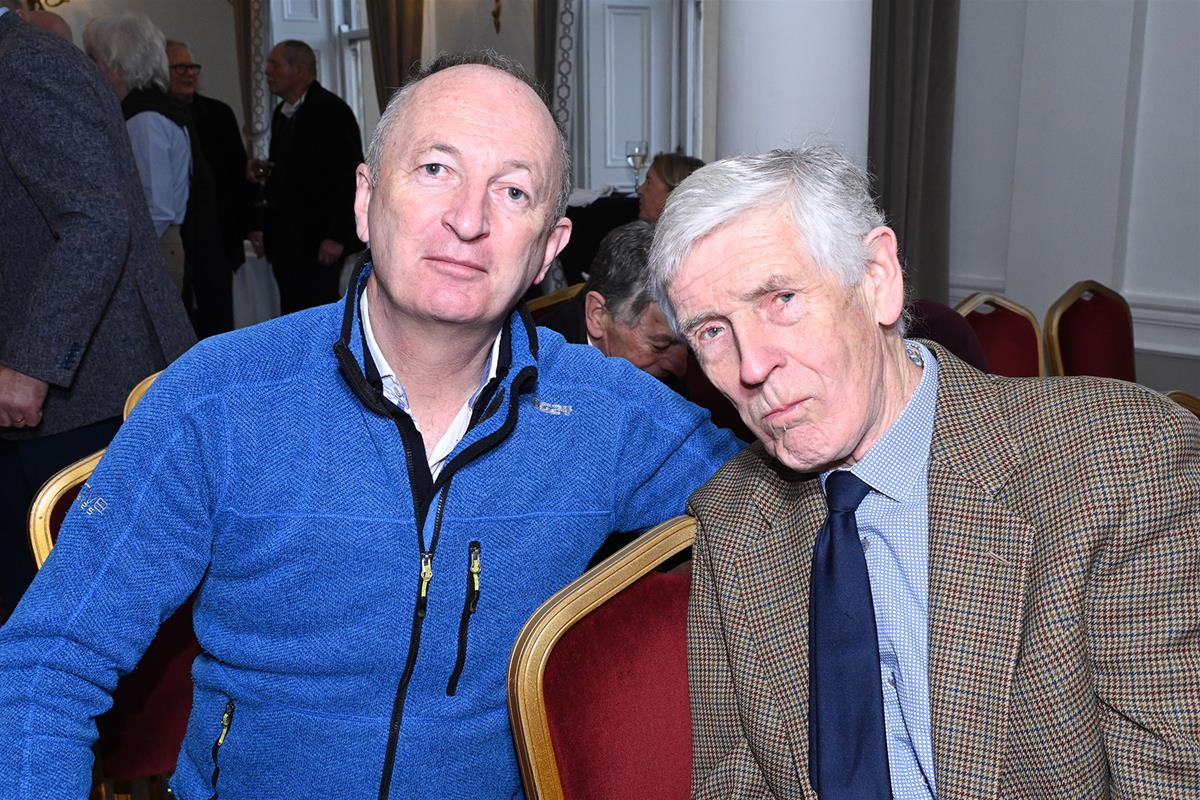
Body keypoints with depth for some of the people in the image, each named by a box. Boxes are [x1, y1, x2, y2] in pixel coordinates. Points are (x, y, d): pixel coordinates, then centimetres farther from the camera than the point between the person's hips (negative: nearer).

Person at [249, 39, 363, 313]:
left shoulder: (332, 111, -8)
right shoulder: (282, 113, 15)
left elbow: (351, 176, -13)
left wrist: (336, 237, -17)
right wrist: (266, 227, 11)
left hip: (319, 245, -7)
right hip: (285, 244, 8)